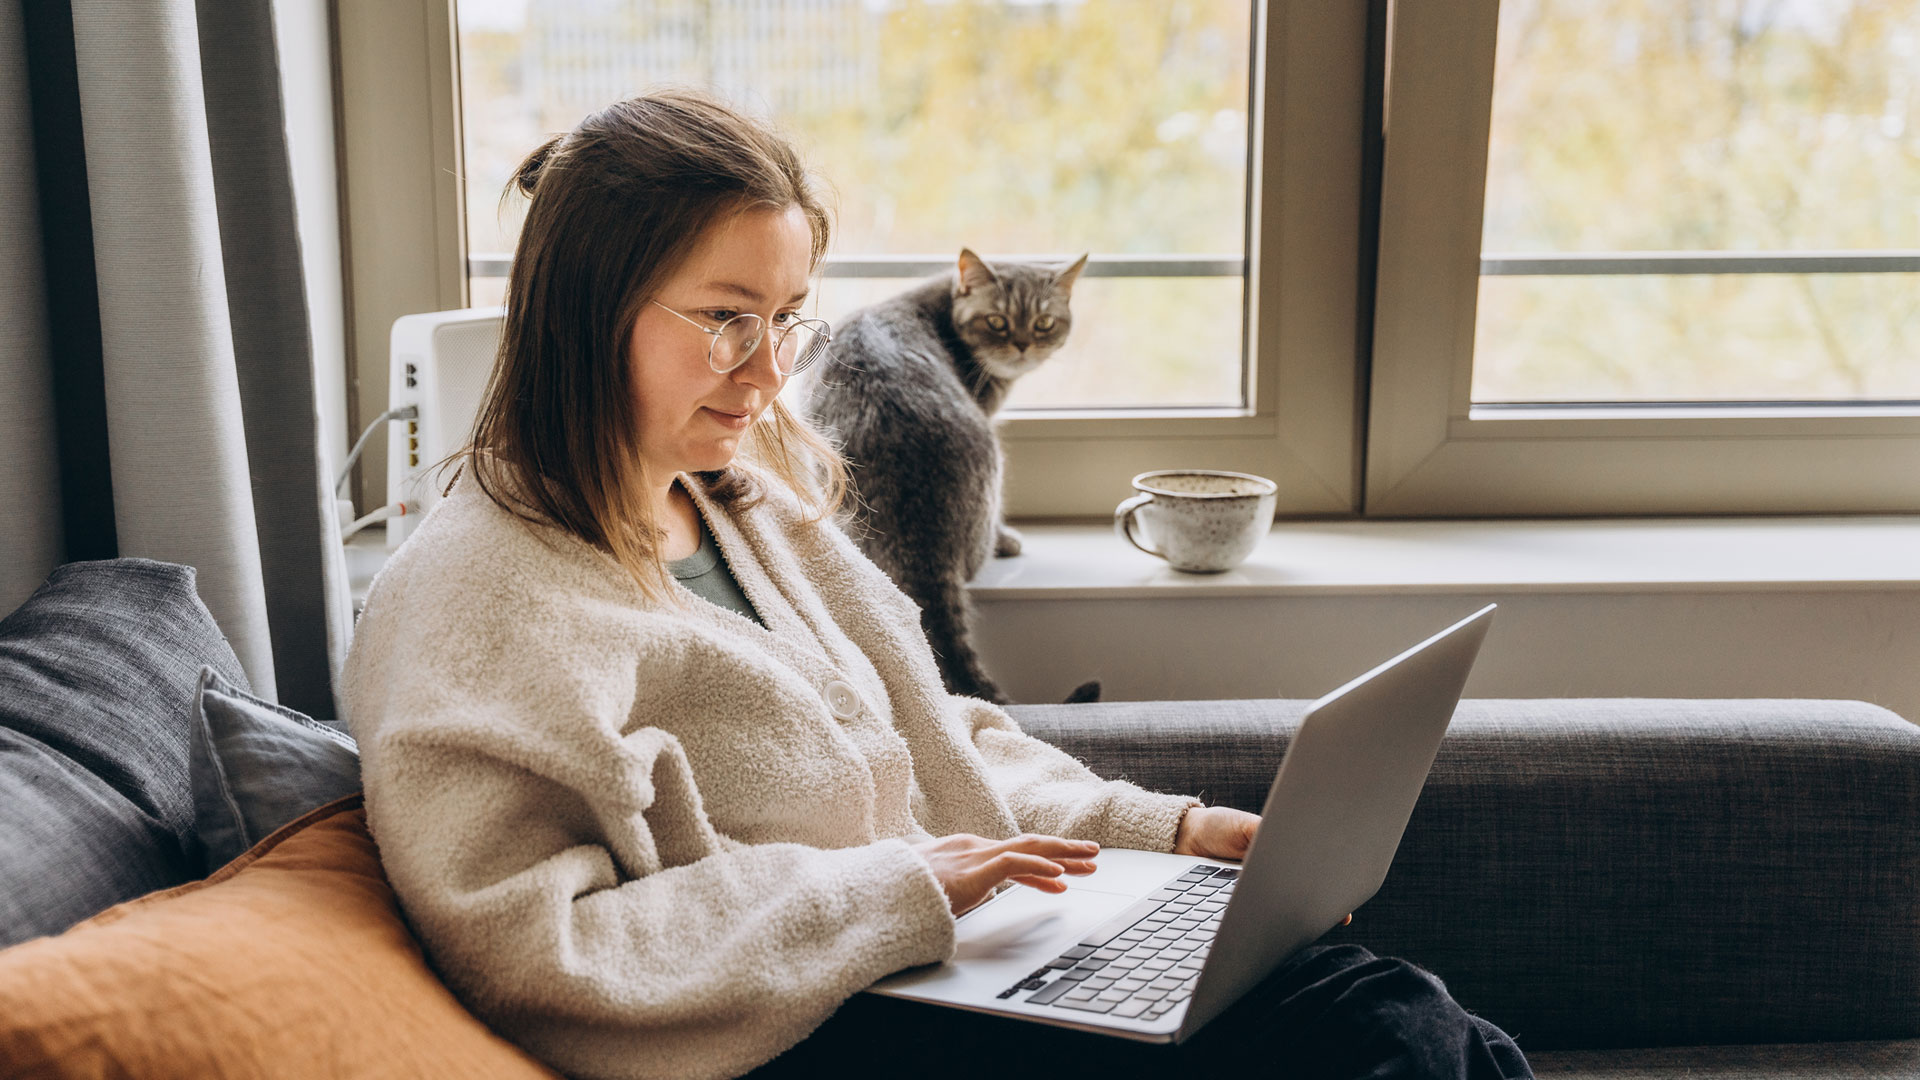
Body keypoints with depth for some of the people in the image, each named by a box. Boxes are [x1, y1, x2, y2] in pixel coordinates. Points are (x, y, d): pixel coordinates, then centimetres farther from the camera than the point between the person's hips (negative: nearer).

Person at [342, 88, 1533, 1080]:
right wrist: (896, 889, -18)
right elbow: (531, 961, -19)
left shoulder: (751, 502, 14)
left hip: (957, 952, 8)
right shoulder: (474, 594, -12)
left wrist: (1164, 825, 7)